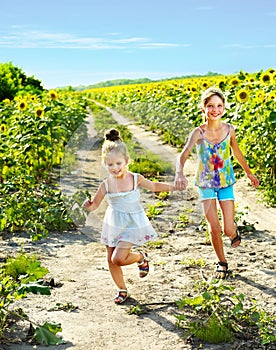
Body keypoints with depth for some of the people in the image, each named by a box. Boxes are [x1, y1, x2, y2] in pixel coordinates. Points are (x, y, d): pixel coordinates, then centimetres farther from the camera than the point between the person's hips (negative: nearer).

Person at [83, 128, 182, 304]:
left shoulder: (136, 179, -11)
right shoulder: (106, 185, -9)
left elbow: (154, 186, 8)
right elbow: (95, 204, 0)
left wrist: (172, 187, 3)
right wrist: (88, 205, -22)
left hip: (132, 224, -3)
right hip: (113, 225, 3)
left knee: (118, 258, -18)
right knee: (111, 260, 9)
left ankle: (141, 258, 14)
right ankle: (123, 290, 32)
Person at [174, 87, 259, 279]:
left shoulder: (229, 130, -8)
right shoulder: (198, 133, -17)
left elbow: (237, 153, 10)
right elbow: (183, 155, -31)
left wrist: (249, 173, 22)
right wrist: (179, 173, -51)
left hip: (226, 183, 1)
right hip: (206, 184, -1)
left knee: (228, 230, -2)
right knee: (214, 229, -2)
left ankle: (234, 230, 38)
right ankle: (222, 263, 24)